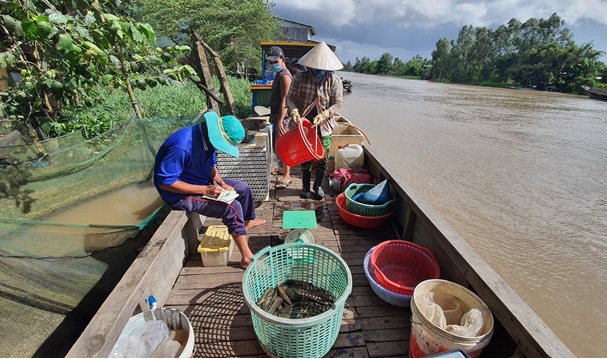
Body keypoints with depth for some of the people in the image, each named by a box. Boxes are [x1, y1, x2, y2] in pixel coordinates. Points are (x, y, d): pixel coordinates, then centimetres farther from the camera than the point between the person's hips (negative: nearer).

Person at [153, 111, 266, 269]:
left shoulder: (208, 137, -6)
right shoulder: (182, 146, -33)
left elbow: (211, 166, 9)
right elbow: (164, 182, -28)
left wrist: (222, 184, -8)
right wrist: (204, 190, -30)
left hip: (202, 182, 9)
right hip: (181, 194, -9)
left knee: (243, 188, 12)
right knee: (233, 207, -23)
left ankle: (247, 221, 37)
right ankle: (247, 258, -12)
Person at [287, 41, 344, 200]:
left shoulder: (334, 80, -5)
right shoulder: (300, 78, -5)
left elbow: (337, 103, -7)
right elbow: (290, 98, -2)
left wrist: (323, 115, -23)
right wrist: (294, 111, -23)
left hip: (324, 126, 0)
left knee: (322, 158, 7)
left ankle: (318, 186, 27)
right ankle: (306, 187, 26)